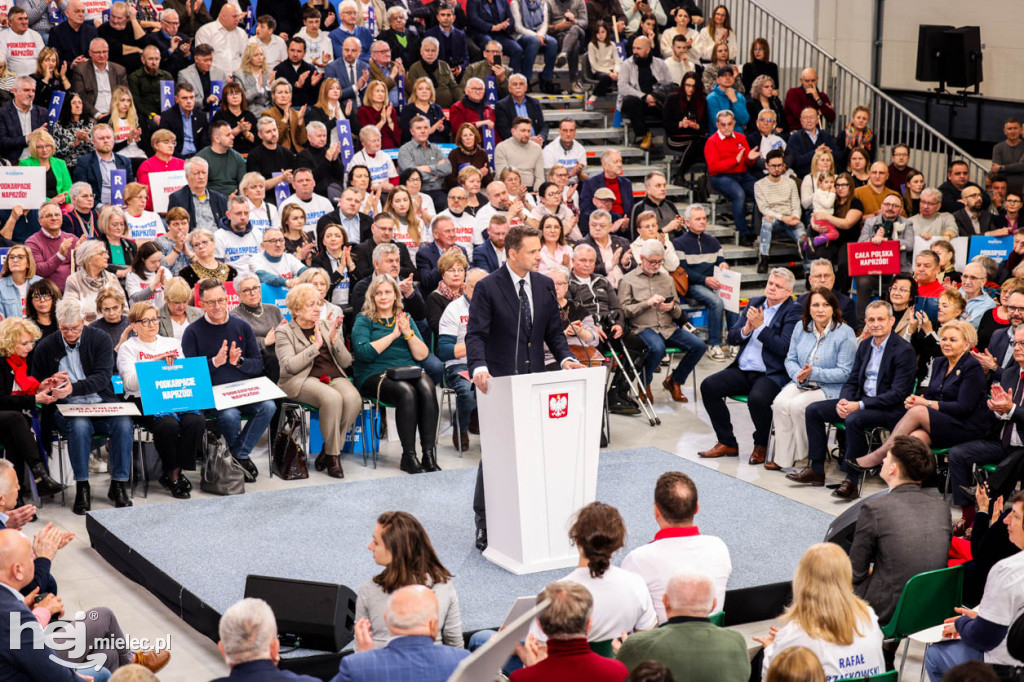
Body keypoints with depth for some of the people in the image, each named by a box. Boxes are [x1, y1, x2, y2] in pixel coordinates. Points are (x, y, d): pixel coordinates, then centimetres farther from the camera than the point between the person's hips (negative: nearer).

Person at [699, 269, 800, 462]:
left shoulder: (793, 311, -4)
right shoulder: (755, 303, 16)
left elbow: (784, 348, -16)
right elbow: (732, 338, 14)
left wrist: (760, 326, -18)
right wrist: (746, 330, -8)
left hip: (771, 374, -7)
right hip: (743, 370, 7)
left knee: (757, 399, -35)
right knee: (708, 386, -11)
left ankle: (761, 446, -5)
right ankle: (727, 443, 0)